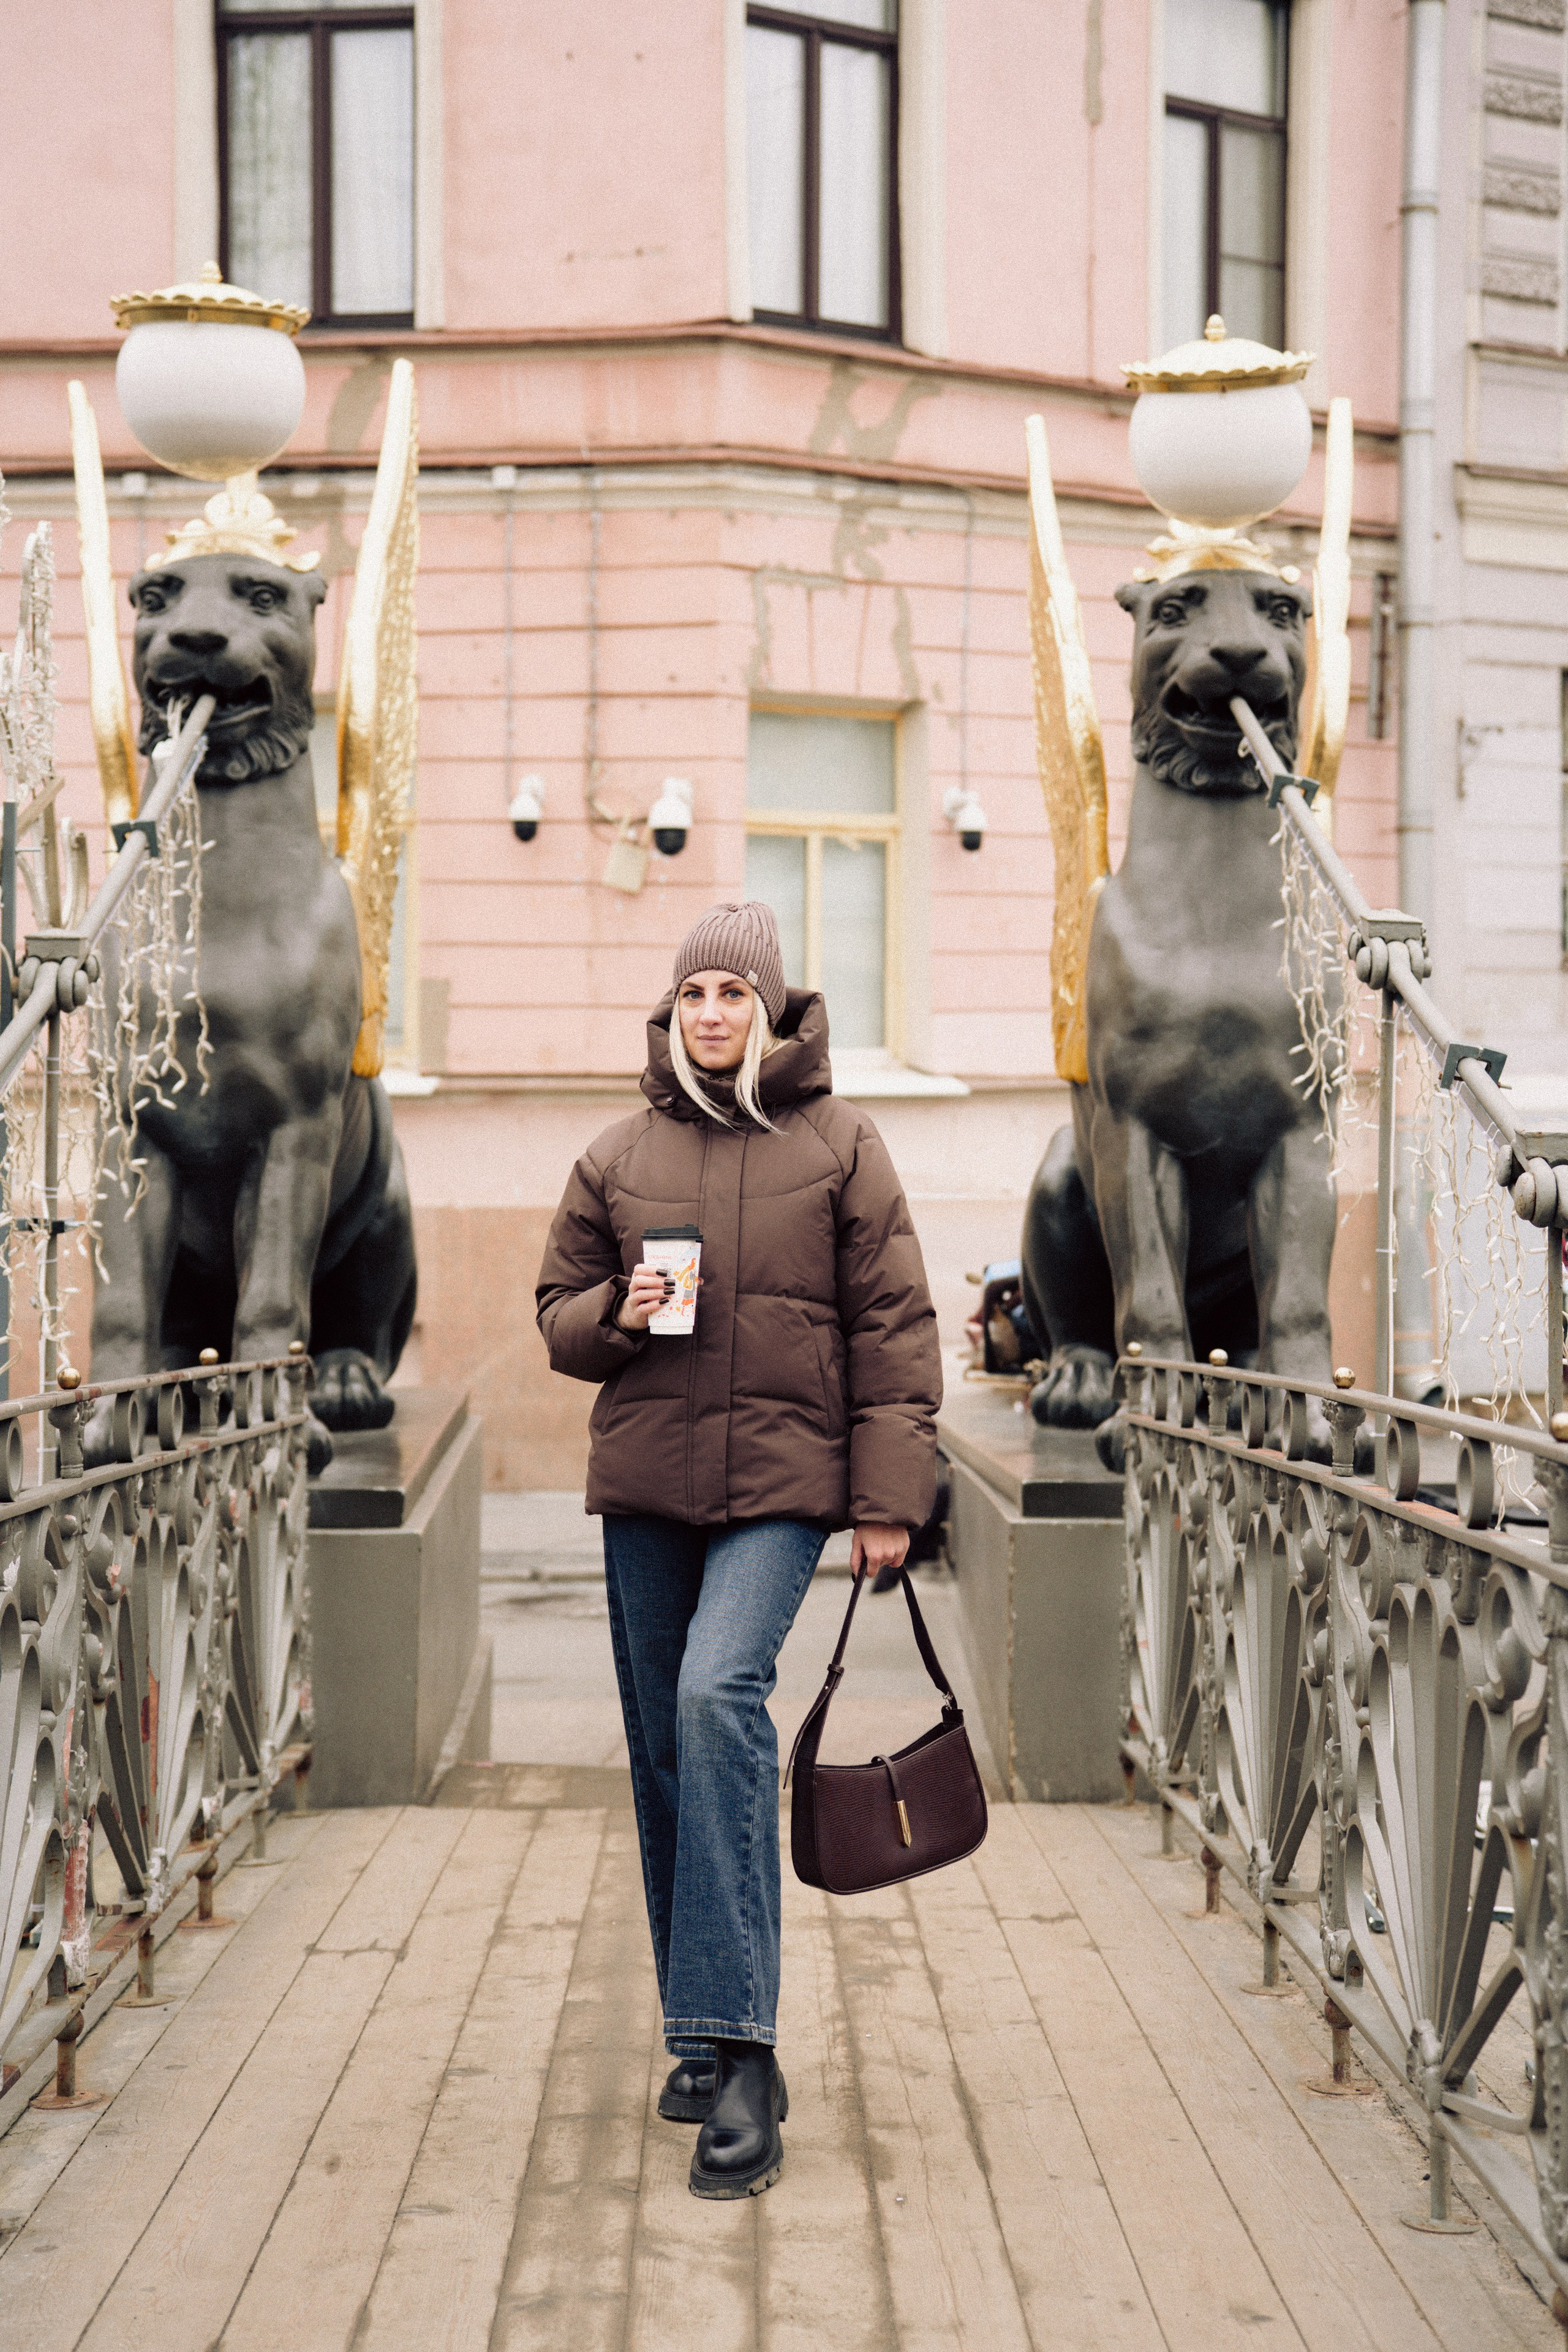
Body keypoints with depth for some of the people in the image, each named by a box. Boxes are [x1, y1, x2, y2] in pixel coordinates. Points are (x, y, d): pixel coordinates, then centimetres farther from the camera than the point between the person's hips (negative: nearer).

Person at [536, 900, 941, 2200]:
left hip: (783, 1478, -4)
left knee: (720, 1693, -26)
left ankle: (740, 2050, -21)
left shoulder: (840, 1145, 2)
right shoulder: (620, 1156, 11)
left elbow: (893, 1327, 1)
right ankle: (709, 2040, 23)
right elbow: (559, 1311, 17)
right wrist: (615, 1314, -7)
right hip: (645, 1482, 4)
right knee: (664, 1752, 8)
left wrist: (889, 1494, -4)